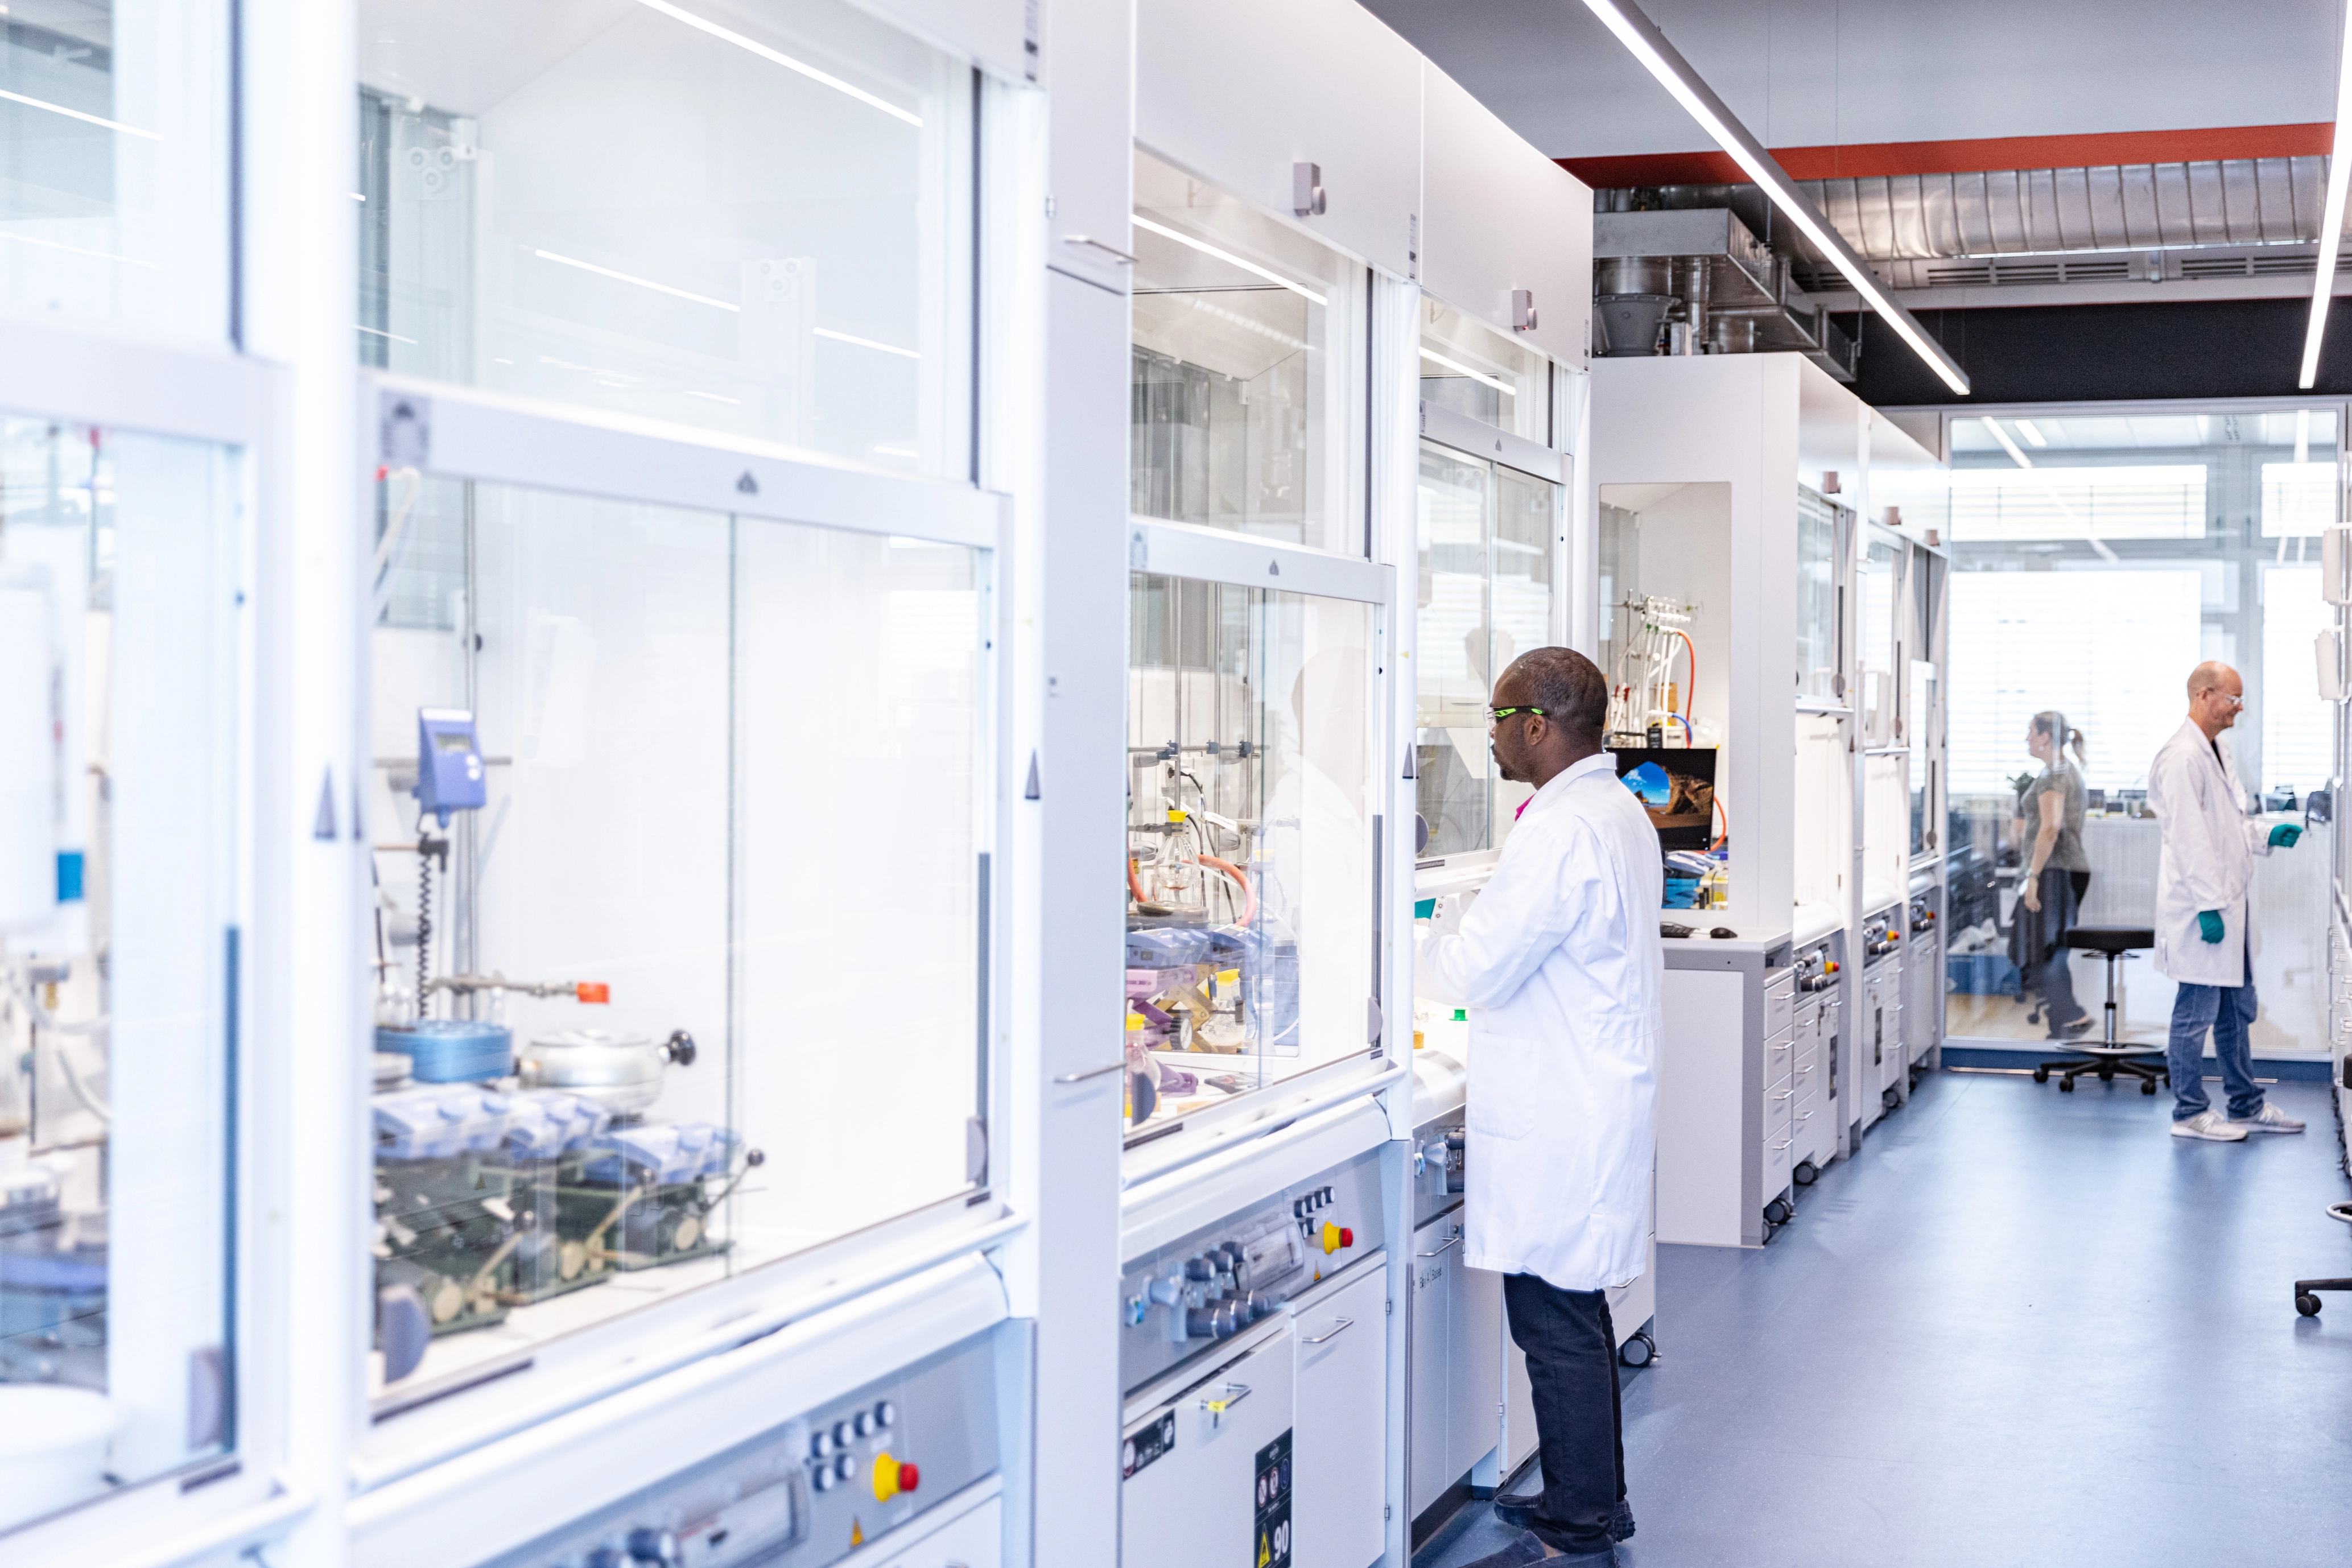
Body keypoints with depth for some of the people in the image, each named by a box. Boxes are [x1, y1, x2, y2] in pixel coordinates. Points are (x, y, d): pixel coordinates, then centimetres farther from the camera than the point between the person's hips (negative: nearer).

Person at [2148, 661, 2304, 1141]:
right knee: (2197, 1012, -1)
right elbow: (2189, 838, -21)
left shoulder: (2218, 753, 15)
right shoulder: (2182, 757, -17)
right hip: (2201, 910, -10)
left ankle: (2246, 1106, 25)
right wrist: (2208, 907, -22)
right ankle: (2189, 1113, 8)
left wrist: (2267, 836, 10)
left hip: (2227, 905, 10)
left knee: (2236, 1010, 16)